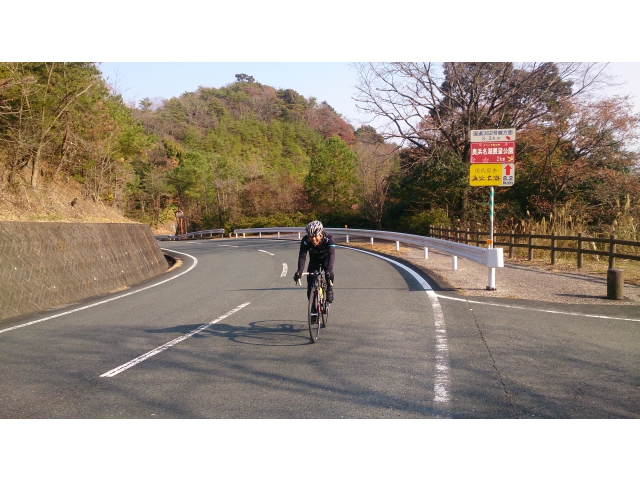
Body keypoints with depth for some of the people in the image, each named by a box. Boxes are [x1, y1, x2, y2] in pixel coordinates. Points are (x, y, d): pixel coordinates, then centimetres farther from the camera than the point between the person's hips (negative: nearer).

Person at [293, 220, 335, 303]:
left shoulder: (328, 238, -36)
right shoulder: (305, 240, -31)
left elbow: (331, 254, -47)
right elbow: (302, 256, -38)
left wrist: (329, 269, -63)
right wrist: (299, 271, -55)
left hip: (325, 258, -2)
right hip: (314, 260, 2)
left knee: (328, 273, -32)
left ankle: (329, 290, -6)